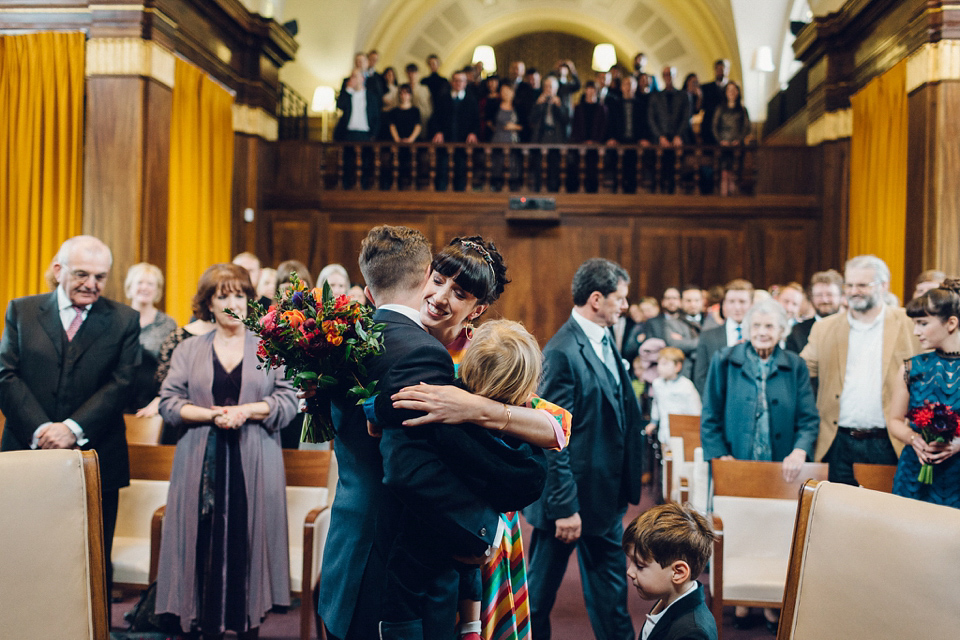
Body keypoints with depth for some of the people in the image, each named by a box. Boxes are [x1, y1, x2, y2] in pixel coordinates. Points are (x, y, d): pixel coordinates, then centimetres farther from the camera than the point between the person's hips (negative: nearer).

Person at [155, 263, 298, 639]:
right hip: (203, 464, 1)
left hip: (253, 465, -1)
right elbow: (168, 403, 4)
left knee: (249, 541, -1)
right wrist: (212, 415, -11)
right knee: (205, 543, -1)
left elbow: (288, 402, 0)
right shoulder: (189, 350, 12)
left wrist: (245, 411, -14)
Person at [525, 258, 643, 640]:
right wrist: (564, 507, -20)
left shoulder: (604, 341, 7)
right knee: (542, 586, 10)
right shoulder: (562, 352, -20)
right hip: (571, 496, -8)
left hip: (606, 494, 9)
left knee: (610, 586, 19)